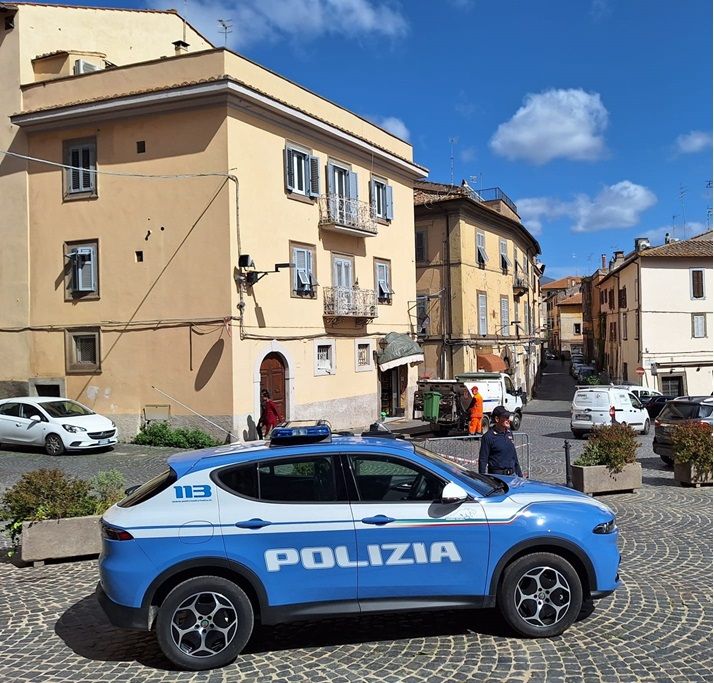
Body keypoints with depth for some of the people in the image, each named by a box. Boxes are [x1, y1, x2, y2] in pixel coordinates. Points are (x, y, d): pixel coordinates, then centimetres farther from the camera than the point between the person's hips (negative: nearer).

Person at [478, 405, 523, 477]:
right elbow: (482, 460, -8)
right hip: (496, 475, -6)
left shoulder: (509, 433, 12)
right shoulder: (488, 437, -9)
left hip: (512, 474, 6)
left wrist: (519, 474, 20)